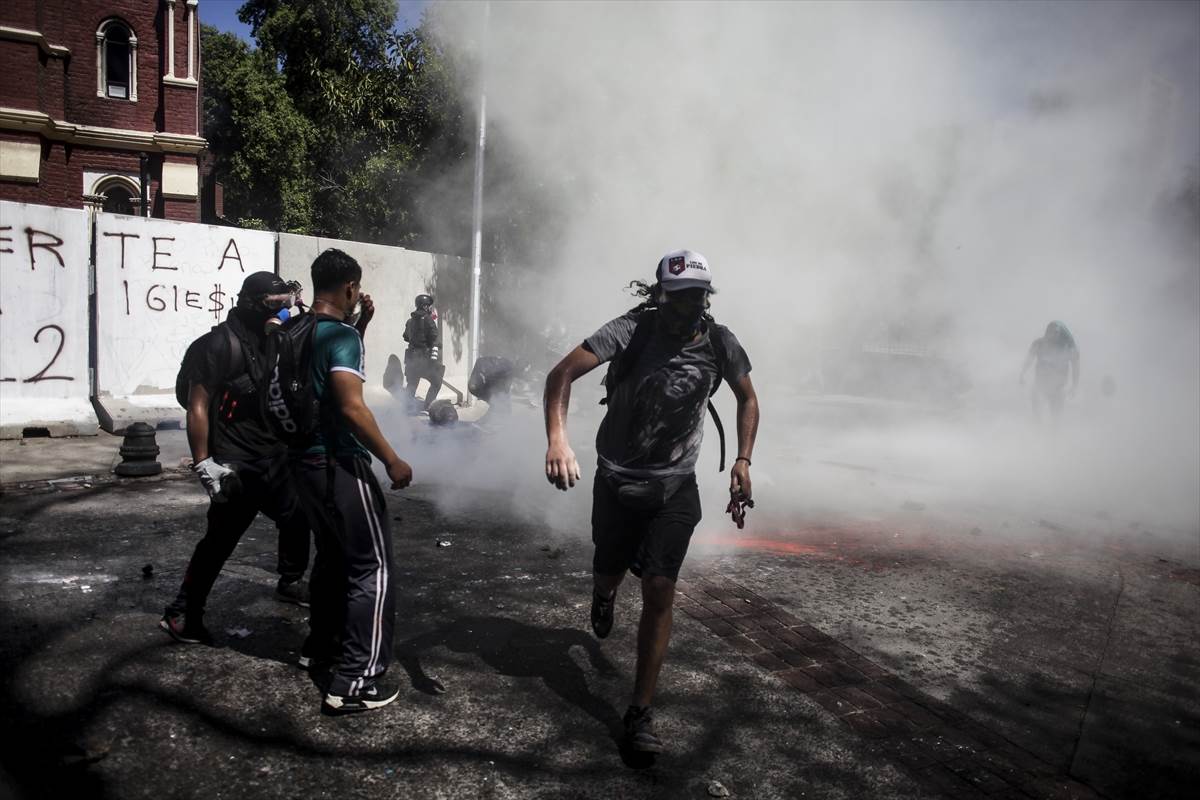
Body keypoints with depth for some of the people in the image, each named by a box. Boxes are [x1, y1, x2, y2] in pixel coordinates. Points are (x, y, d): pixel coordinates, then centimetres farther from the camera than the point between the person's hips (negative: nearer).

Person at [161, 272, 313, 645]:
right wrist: (203, 463, -19)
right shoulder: (219, 344, -14)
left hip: (276, 455, 8)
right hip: (236, 463, -7)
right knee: (221, 538, -5)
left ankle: (290, 582, 38)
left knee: (296, 517, 17)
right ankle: (181, 614, 9)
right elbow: (197, 407, -16)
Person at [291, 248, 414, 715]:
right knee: (372, 567, -2)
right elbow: (351, 406, -26)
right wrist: (392, 461, -19)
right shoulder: (341, 335, -17)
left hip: (305, 459, 9)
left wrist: (359, 326, 17)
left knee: (333, 556, 24)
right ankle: (354, 682, -1)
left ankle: (320, 648, 37)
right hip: (338, 465, -9)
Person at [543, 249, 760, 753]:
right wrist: (557, 439, -40)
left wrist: (743, 460, -3)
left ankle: (640, 713, 7)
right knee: (608, 575, 16)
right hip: (616, 481, -1)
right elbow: (562, 374, -24)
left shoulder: (720, 343, -7)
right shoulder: (632, 330, -17)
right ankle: (603, 598, 57)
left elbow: (747, 398, 10)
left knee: (659, 592, -6)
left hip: (675, 488, 1)